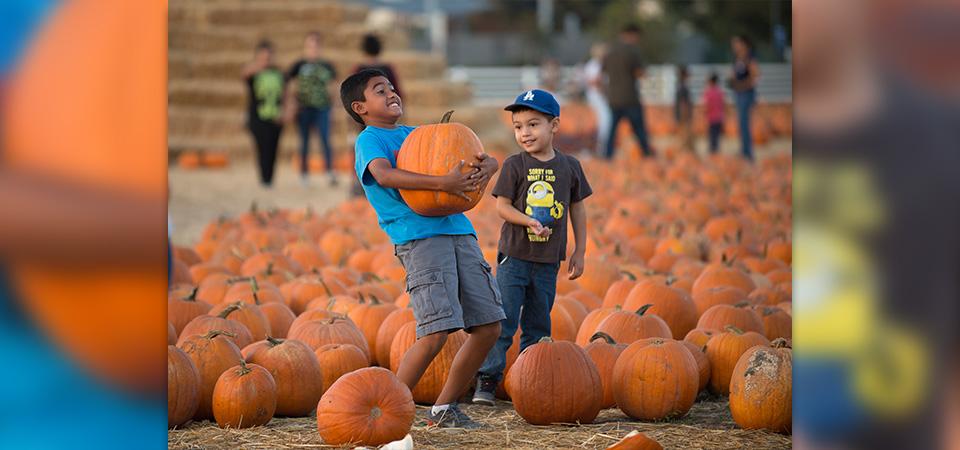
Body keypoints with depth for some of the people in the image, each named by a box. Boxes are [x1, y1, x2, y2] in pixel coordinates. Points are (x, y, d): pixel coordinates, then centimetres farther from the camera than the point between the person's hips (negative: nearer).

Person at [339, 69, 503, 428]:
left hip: (459, 232, 7)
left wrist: (486, 166, -6)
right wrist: (442, 182, -31)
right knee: (436, 333, -18)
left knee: (488, 327, 5)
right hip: (419, 236, -7)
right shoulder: (369, 140, 3)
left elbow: (487, 160, 20)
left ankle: (444, 408, 18)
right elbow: (385, 175, -21)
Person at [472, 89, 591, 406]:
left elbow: (577, 208, 11)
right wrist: (530, 221, -24)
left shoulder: (569, 166, 4)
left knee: (538, 325, 10)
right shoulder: (515, 165, -4)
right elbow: (502, 205, -7)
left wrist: (579, 252, 10)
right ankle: (487, 380, -5)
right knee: (503, 321, -8)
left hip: (548, 260, 3)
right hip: (514, 256, -3)